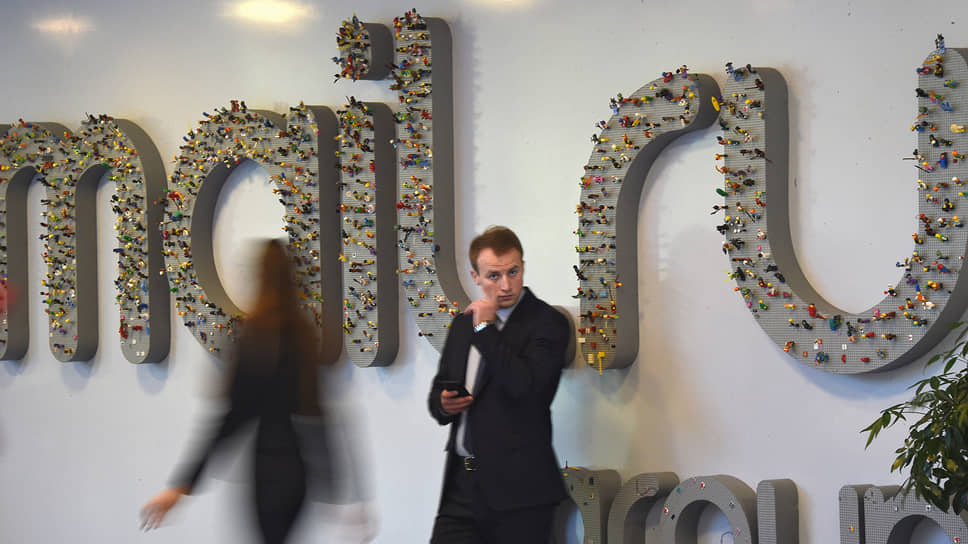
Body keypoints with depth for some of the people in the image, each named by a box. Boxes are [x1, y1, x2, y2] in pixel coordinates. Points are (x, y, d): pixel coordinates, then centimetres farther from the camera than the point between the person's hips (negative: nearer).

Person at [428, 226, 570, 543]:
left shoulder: (548, 324, -6)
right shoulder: (463, 324, 15)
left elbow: (524, 386, -22)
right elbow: (439, 389, 23)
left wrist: (485, 328, -15)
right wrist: (444, 404, -1)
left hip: (517, 488, -6)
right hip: (462, 484, 6)